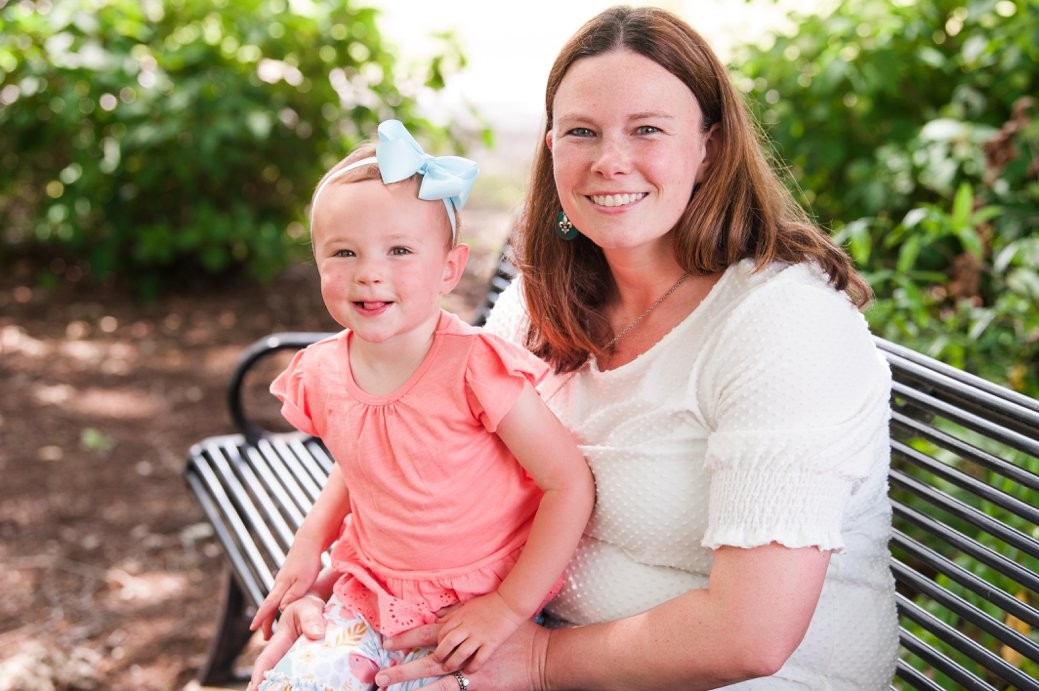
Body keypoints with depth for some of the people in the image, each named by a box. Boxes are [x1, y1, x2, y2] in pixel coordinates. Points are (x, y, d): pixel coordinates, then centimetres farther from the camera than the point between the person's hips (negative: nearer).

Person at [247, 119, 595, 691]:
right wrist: (310, 543, 4)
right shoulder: (322, 375, -4)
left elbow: (570, 484, -18)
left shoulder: (477, 368, -21)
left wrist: (510, 606, -17)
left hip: (474, 610, -4)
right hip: (367, 603, 5)